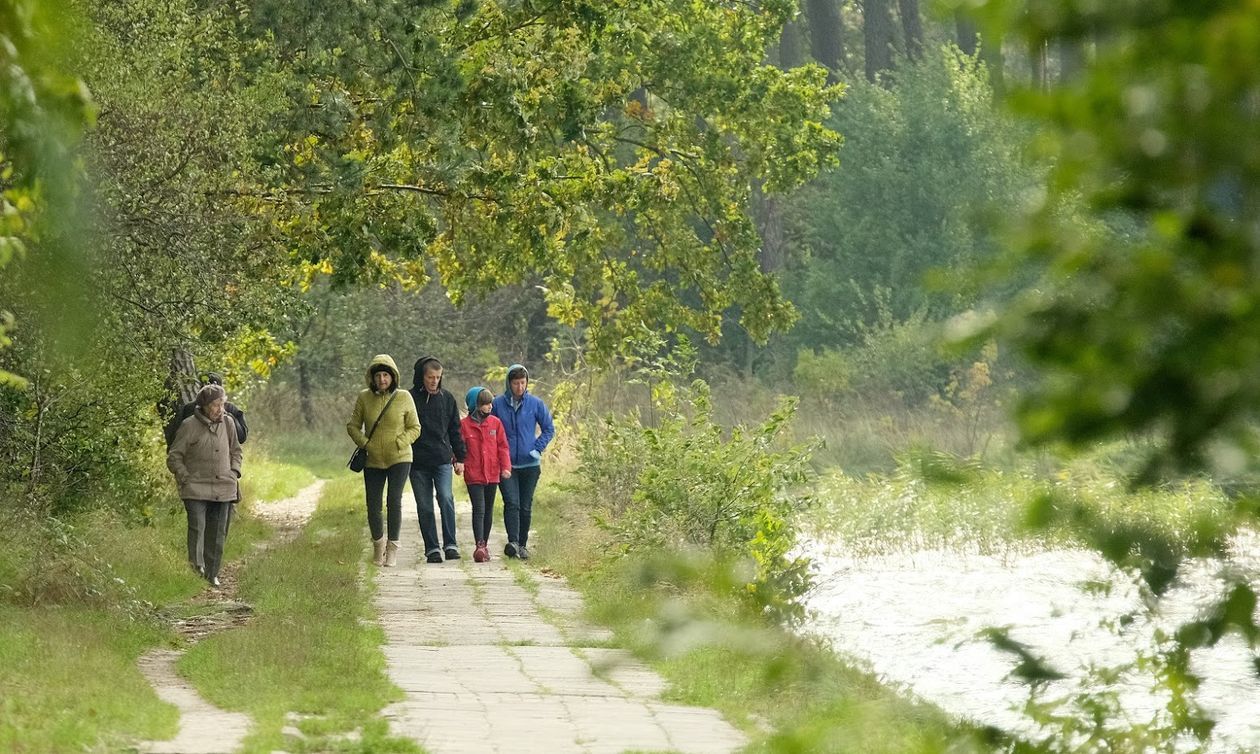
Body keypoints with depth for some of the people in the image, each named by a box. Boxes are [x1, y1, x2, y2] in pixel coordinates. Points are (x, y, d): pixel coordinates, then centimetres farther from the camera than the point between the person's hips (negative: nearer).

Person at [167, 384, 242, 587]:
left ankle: (212, 573, 14)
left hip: (223, 490, 4)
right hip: (197, 489, -4)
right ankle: (196, 566, -20)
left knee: (218, 533, 5)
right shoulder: (189, 426, -6)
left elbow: (235, 451, 24)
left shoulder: (228, 423, 9)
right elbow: (174, 457, 0)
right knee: (197, 527, -18)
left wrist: (234, 473, 10)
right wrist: (186, 478, -8)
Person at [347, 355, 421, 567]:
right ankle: (378, 544, 27)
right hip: (373, 460, 2)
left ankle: (392, 549, -4)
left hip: (399, 458, -2)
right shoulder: (364, 398, -1)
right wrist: (364, 444, -8)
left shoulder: (404, 398, -5)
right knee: (373, 505, 3)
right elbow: (353, 426, 7)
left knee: (394, 500, -14)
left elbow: (414, 428, 2)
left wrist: (400, 443, -14)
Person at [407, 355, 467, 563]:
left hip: (442, 460, 1)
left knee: (446, 499, -15)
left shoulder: (447, 398, 8)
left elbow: (455, 430, 14)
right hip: (418, 463, -1)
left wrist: (460, 458, 11)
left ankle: (450, 544, -12)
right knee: (424, 507, 1)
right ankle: (432, 548, 7)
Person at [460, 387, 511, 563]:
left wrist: (506, 467, -5)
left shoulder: (495, 422, 5)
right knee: (479, 509, -11)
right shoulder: (464, 425, -3)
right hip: (473, 475, -4)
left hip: (492, 474, 4)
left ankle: (485, 544, 23)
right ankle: (480, 546, -17)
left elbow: (502, 446, 5)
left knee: (488, 510, 13)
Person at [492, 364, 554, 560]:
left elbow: (549, 429, 9)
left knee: (525, 507, 7)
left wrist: (537, 448, -2)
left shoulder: (535, 403, 0)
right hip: (506, 464, -1)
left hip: (530, 463, 1)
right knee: (511, 503, -16)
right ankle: (513, 542, -25)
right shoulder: (498, 404, -2)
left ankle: (522, 545, 17)